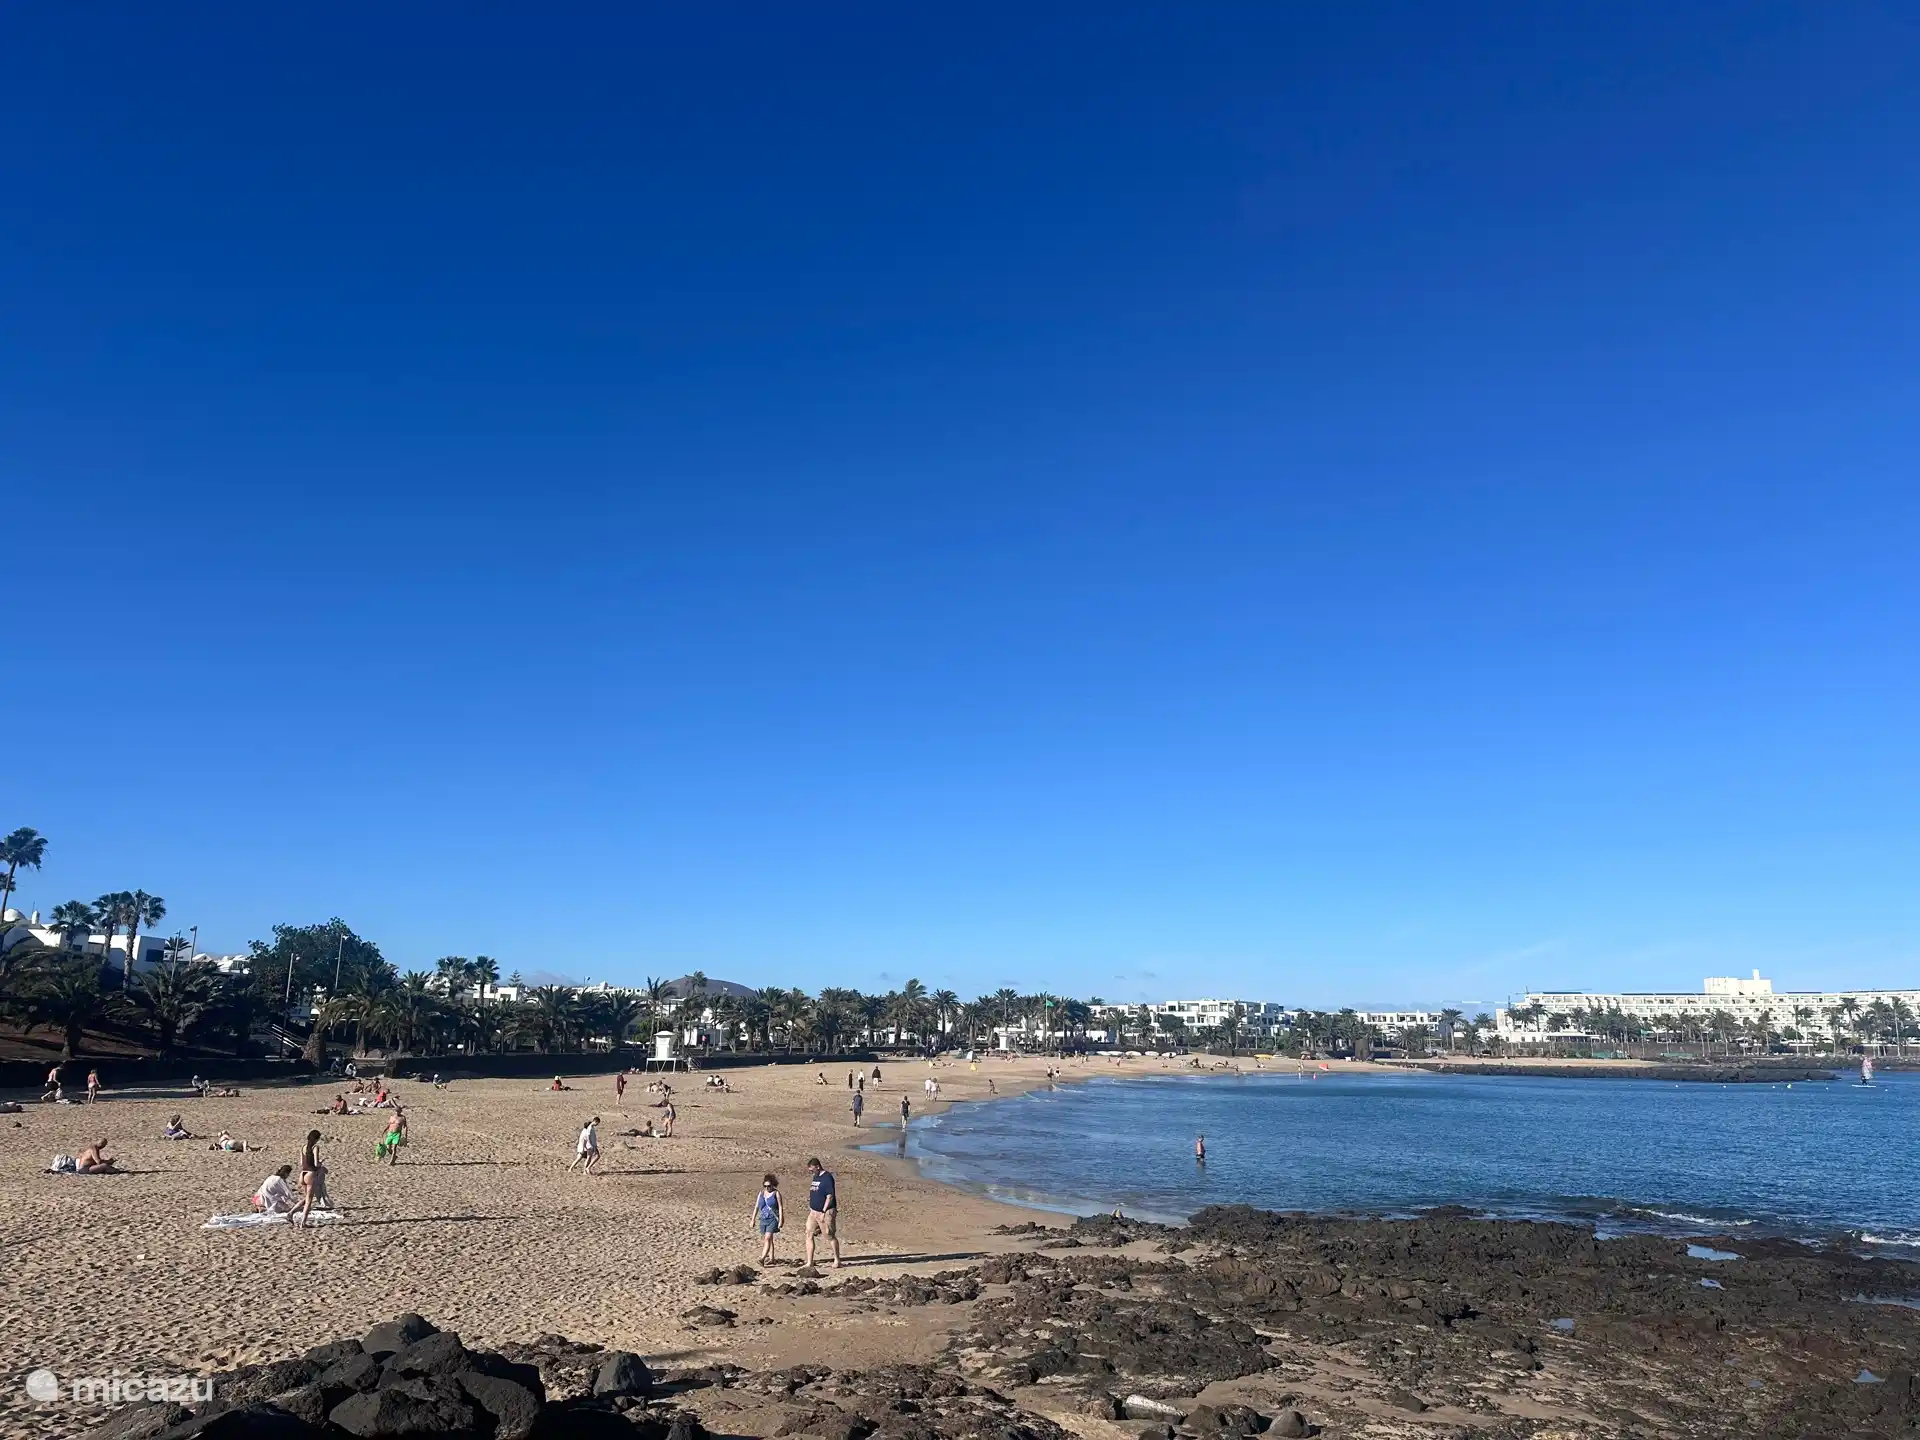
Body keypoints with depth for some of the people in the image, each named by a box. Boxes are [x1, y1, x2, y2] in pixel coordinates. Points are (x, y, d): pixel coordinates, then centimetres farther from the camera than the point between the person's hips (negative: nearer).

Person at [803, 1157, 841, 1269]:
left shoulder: (827, 1177, -15)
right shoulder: (815, 1177, 12)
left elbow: (830, 1196, -18)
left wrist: (823, 1212, -18)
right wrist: (810, 1208, 14)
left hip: (825, 1212, -8)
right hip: (813, 1211, 8)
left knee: (831, 1236, 3)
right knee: (809, 1235, 3)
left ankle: (837, 1261, 16)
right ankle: (809, 1263, 7)